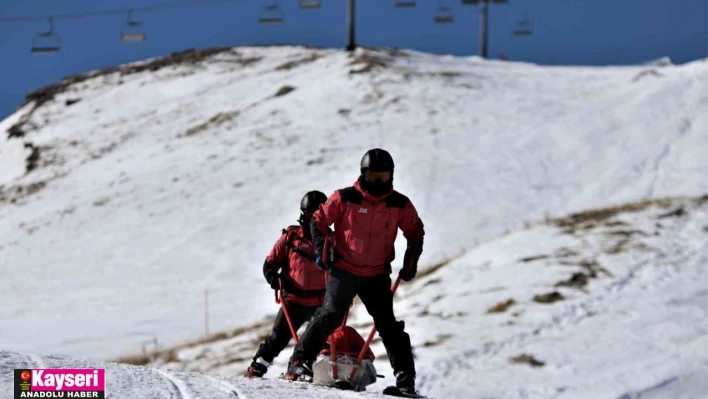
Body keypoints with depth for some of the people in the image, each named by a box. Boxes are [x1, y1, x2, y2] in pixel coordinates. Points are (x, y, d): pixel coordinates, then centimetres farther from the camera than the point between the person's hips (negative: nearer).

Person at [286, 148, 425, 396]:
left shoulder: (400, 205, -1)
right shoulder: (345, 198, -8)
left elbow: (415, 232, 15)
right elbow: (318, 221, 4)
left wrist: (410, 262, 5)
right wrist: (321, 250, -6)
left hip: (377, 275, 2)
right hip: (344, 271, -2)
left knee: (388, 324, -1)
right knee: (330, 316, -16)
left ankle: (405, 377, 3)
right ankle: (299, 362, -9)